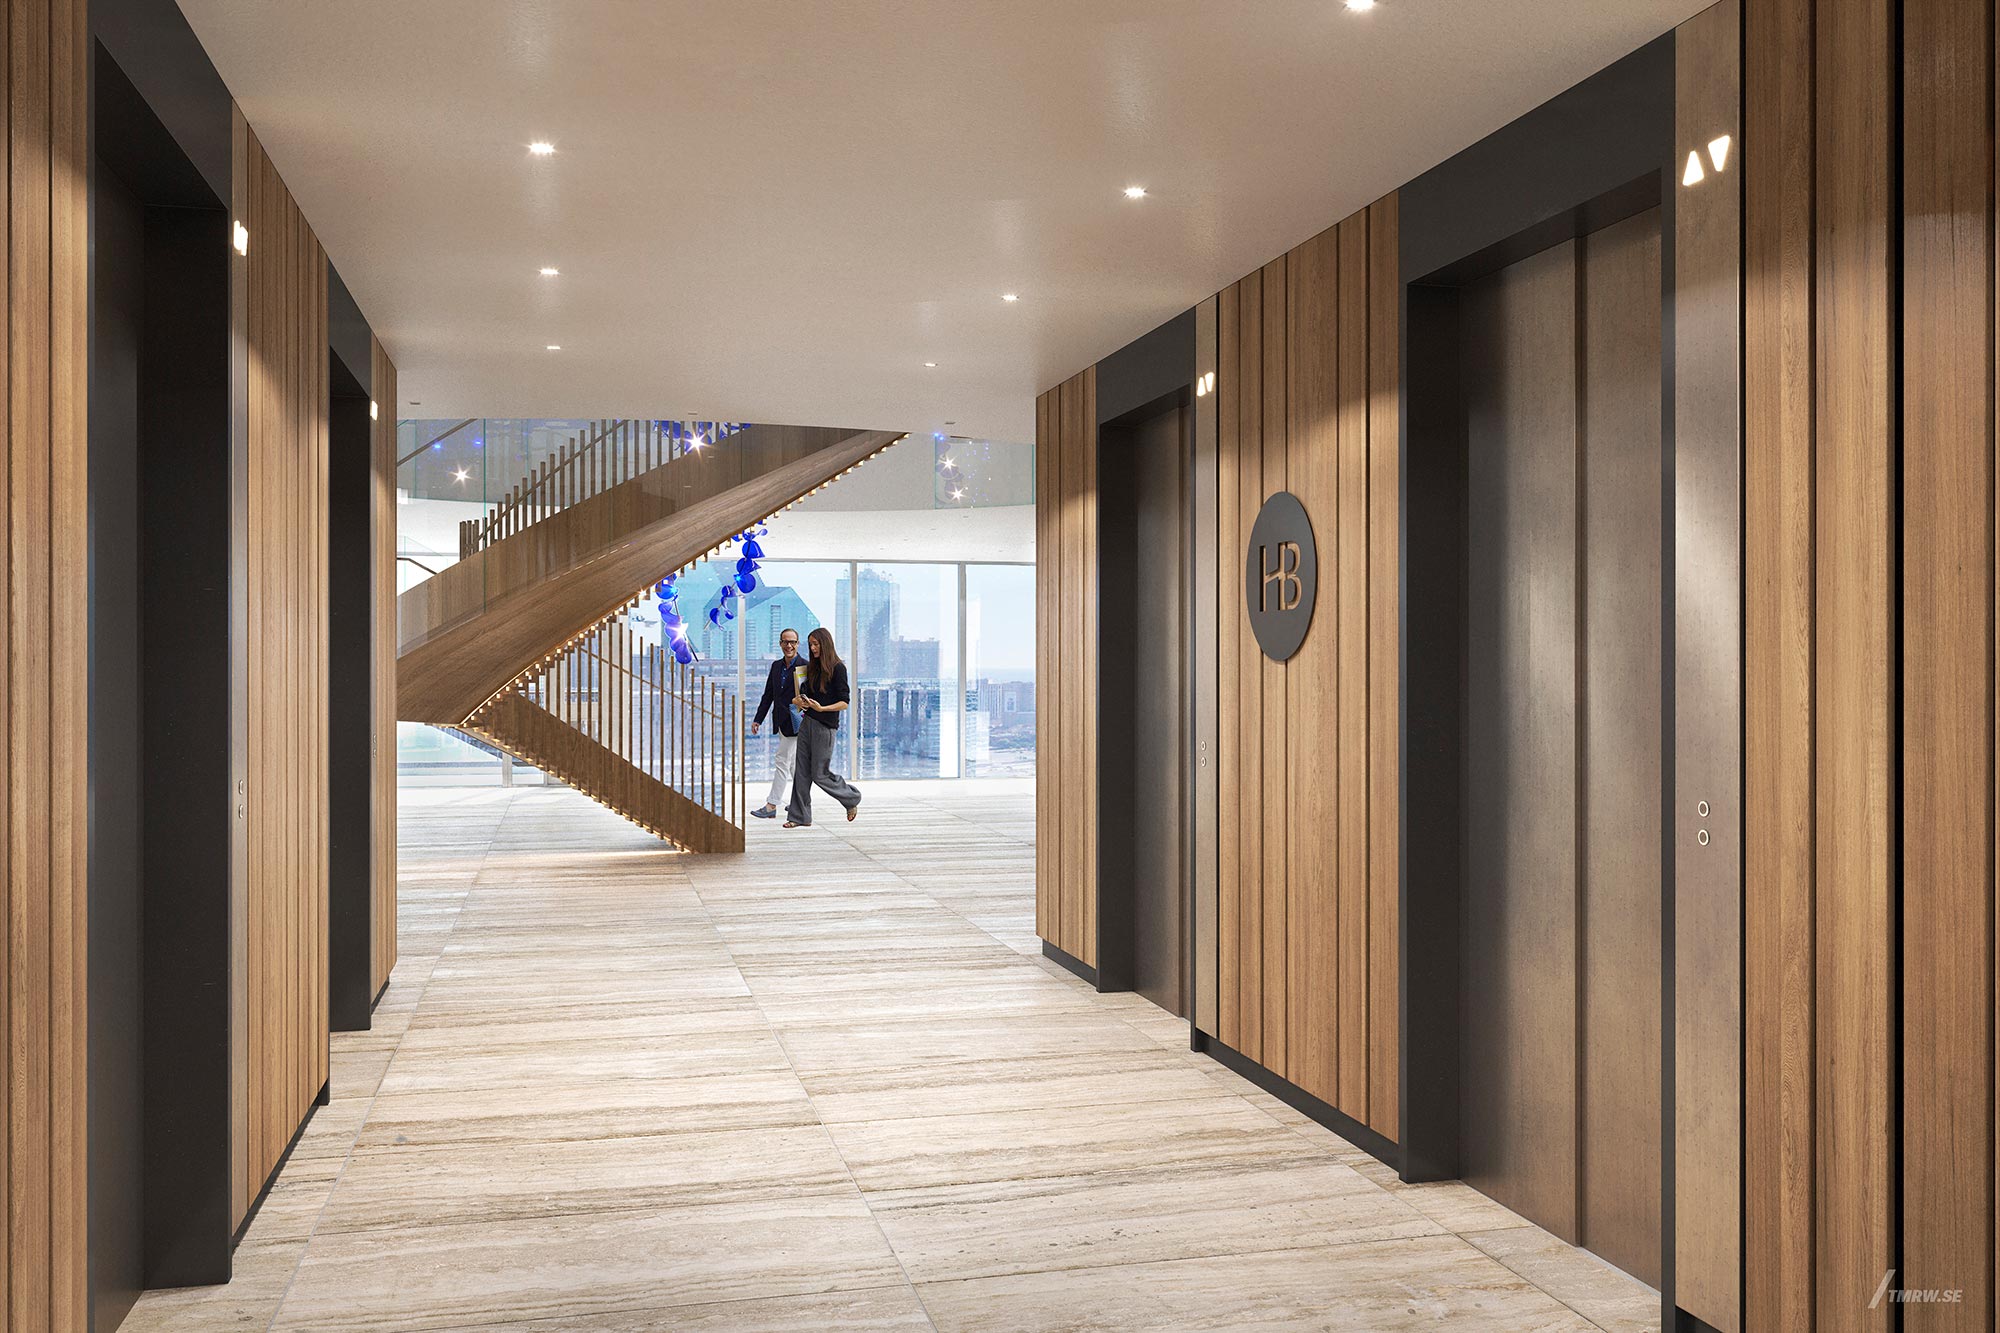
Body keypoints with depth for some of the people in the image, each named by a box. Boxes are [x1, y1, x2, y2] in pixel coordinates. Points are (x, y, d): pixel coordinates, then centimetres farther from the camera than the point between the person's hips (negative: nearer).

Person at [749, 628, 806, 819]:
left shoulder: (805, 667, -10)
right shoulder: (776, 666, 12)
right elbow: (768, 695, 15)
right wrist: (758, 719, 11)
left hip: (794, 722, -7)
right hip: (781, 722, 7)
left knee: (782, 761, -8)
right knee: (794, 762, 16)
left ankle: (771, 805, -7)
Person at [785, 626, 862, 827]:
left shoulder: (837, 668, -10)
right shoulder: (812, 667, 12)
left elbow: (844, 703, -12)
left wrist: (821, 708, -24)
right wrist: (803, 702, 1)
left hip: (826, 726, -7)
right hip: (807, 722, 7)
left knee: (819, 774, -1)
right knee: (802, 771, 4)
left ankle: (852, 798, 21)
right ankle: (799, 816, 9)